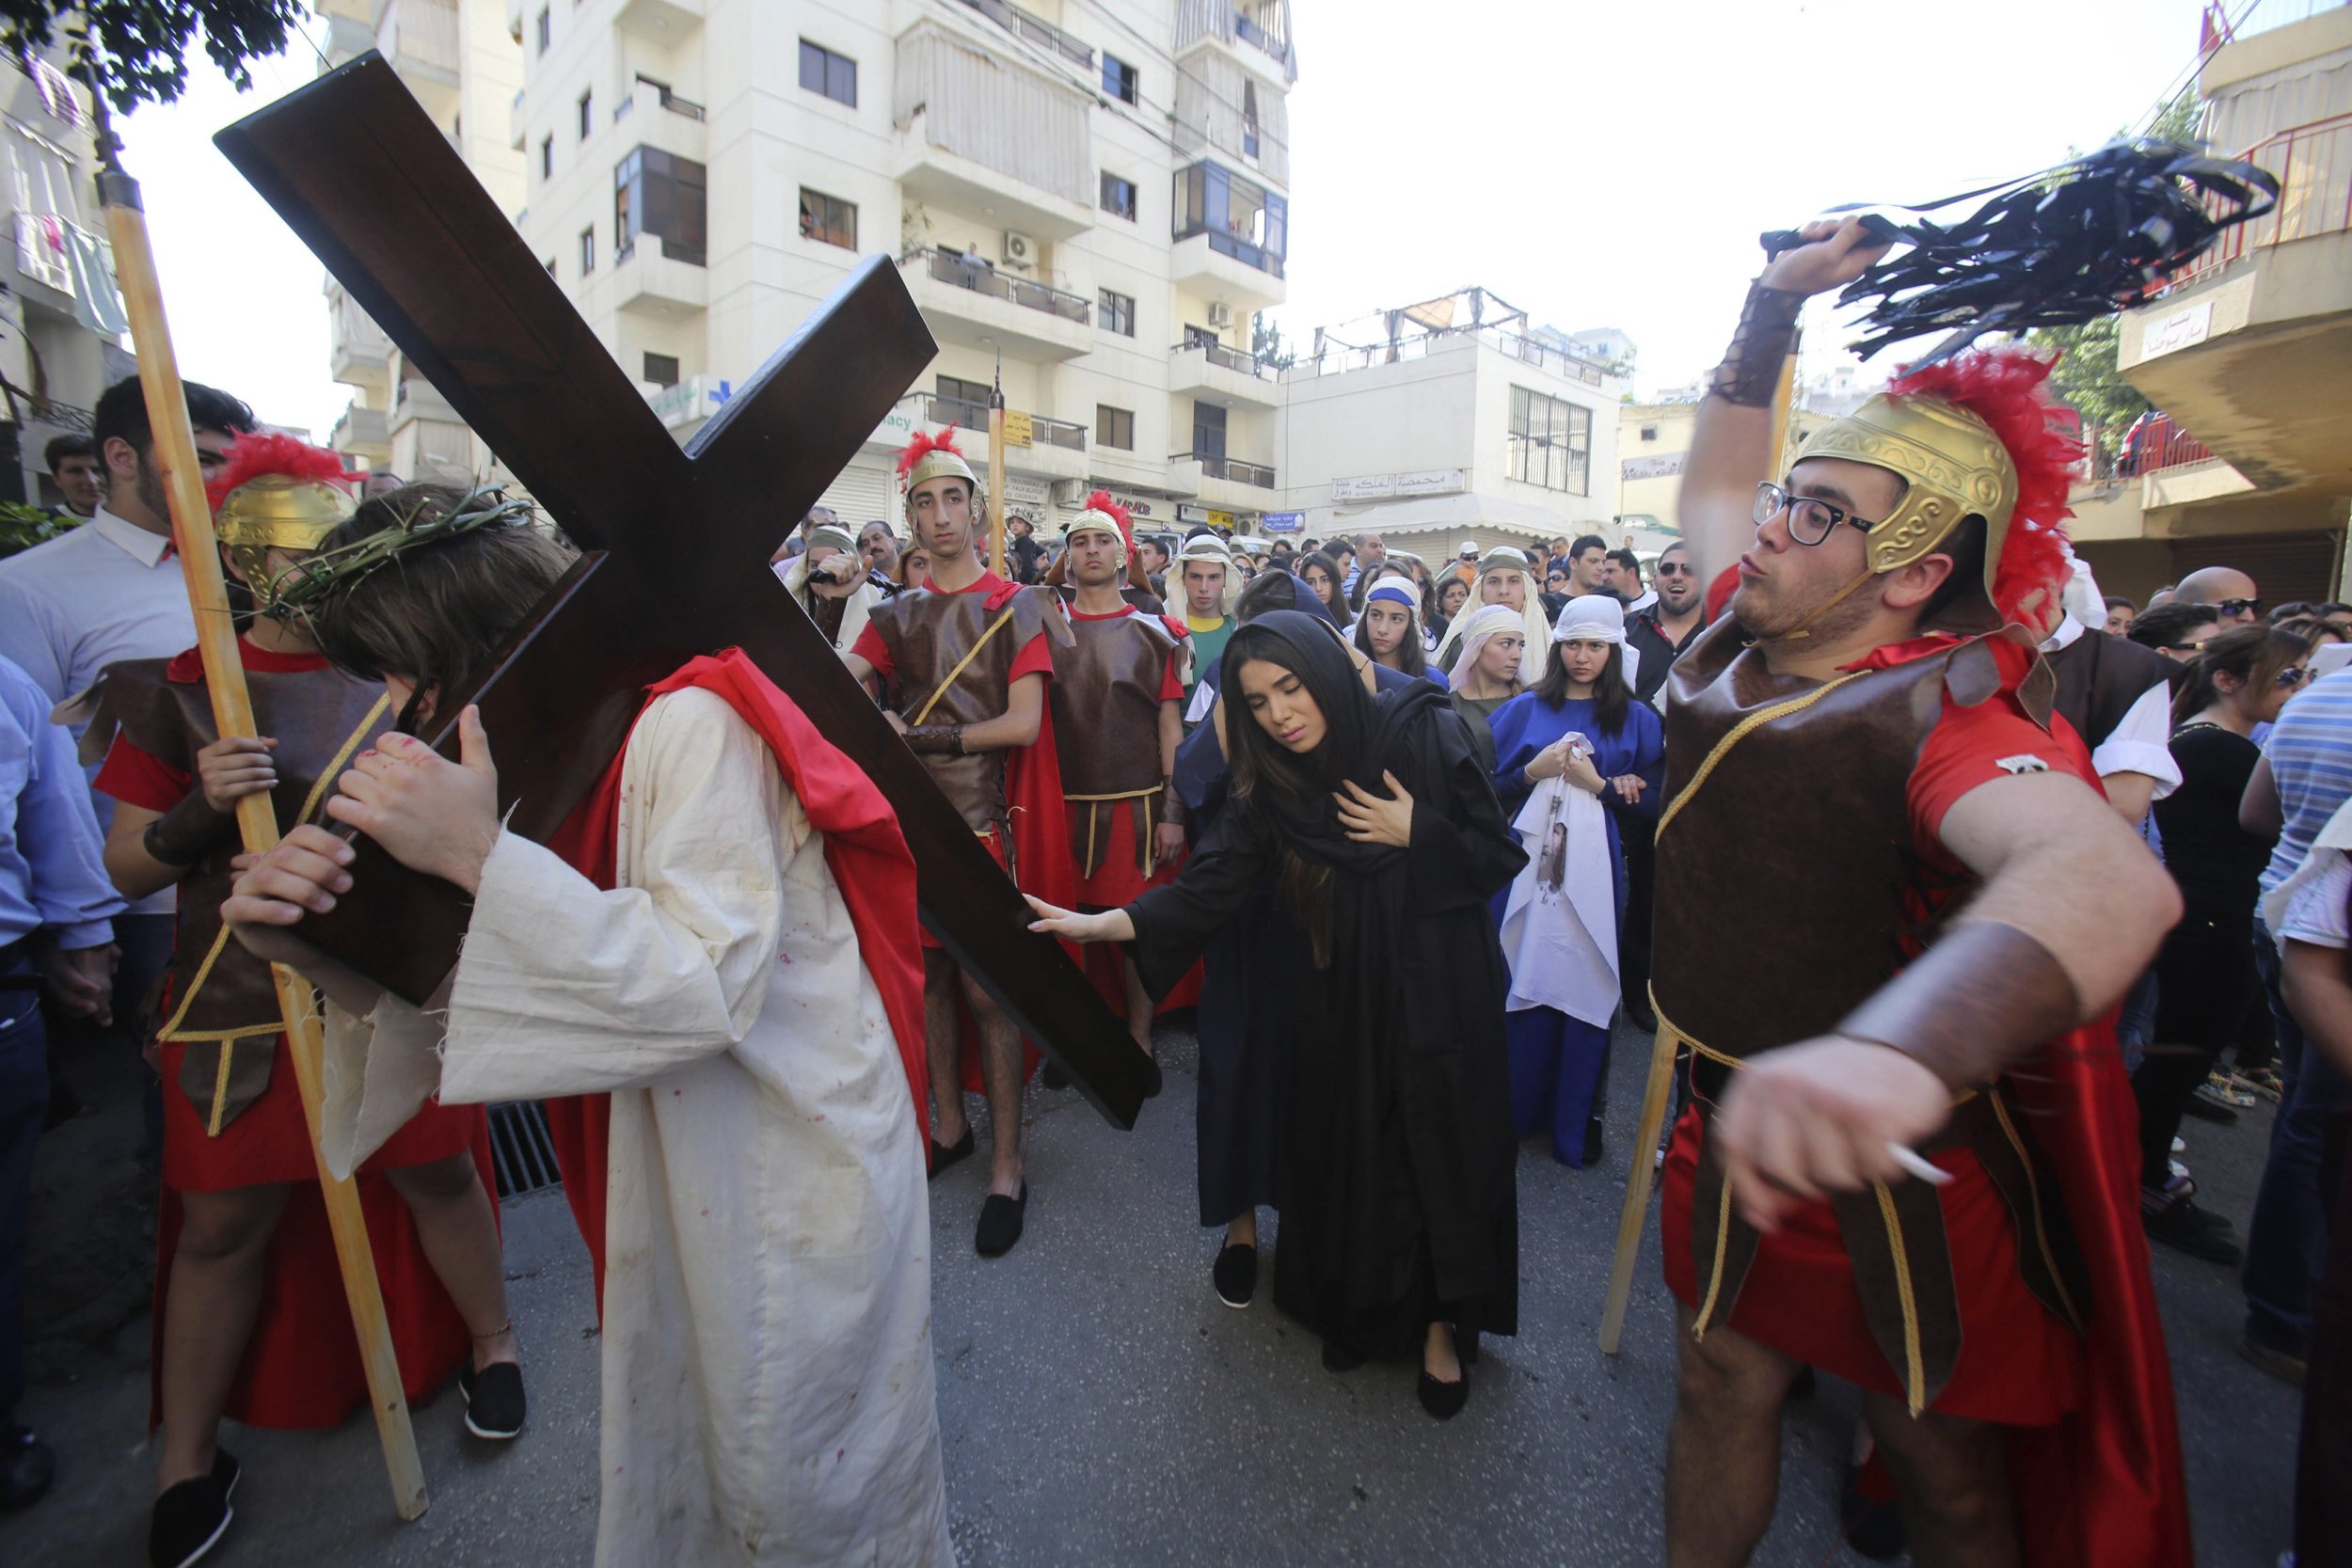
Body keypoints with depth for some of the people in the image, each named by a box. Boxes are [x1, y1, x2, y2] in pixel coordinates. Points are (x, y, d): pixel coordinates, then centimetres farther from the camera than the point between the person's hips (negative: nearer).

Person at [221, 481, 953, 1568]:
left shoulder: (688, 724, -22)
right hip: (678, 1183, 8)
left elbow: (710, 988, -30)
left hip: (795, 1180, -7)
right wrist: (336, 959, -14)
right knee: (674, 1468, 27)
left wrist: (477, 855, -30)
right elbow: (470, 999, 6)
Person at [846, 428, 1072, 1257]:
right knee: (928, 975, 12)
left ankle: (1007, 1168, 9)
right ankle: (950, 1126, 30)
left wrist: (918, 736, -9)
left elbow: (1023, 724, -10)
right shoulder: (899, 615, 12)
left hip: (982, 821, -4)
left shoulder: (1015, 606, -1)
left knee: (985, 991, -3)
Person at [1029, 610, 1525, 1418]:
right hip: (1342, 998, 2)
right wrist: (1105, 922, -26)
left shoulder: (1423, 735, -13)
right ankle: (1360, 1307, 38)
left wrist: (1415, 833, -20)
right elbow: (1208, 887, -15)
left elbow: (1503, 857, -7)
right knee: (1345, 1155, 9)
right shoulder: (1271, 788, -6)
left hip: (1441, 991, -2)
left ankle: (1443, 1322, 34)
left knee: (1442, 1152, 7)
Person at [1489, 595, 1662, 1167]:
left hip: (1593, 870, 0)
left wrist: (1600, 784, -11)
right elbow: (1489, 790, 5)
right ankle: (1518, 1106, 21)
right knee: (1524, 981, 4)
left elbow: (1653, 804, 2)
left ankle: (1579, 1117, 19)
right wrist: (1534, 771, -11)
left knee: (1585, 987, 3)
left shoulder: (1637, 720, 7)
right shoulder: (1524, 709, 7)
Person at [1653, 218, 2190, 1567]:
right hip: (1743, 1122, 6)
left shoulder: (1947, 713, -24)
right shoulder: (1744, 641, -4)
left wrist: (1896, 1050, -65)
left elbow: (2108, 875, -46)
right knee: (1723, 1384, 22)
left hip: (1904, 1158, -5)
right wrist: (1774, 304, 8)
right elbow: (1713, 473, 14)